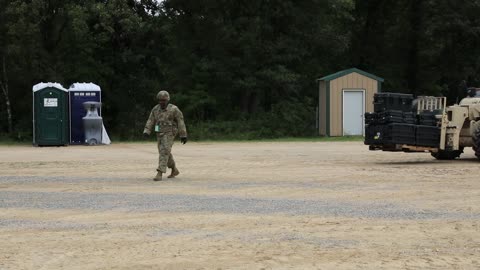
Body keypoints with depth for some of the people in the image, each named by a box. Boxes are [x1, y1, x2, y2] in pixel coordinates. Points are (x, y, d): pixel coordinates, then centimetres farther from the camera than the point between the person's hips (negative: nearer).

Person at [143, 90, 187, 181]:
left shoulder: (174, 109, -11)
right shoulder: (156, 109, 5)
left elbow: (180, 122, -8)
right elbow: (150, 121, 2)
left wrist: (183, 136, -8)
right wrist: (146, 132, -13)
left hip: (169, 134, -7)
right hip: (160, 134, 7)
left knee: (164, 152, -17)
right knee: (165, 153, 15)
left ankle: (159, 174, -20)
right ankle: (175, 170, 34)